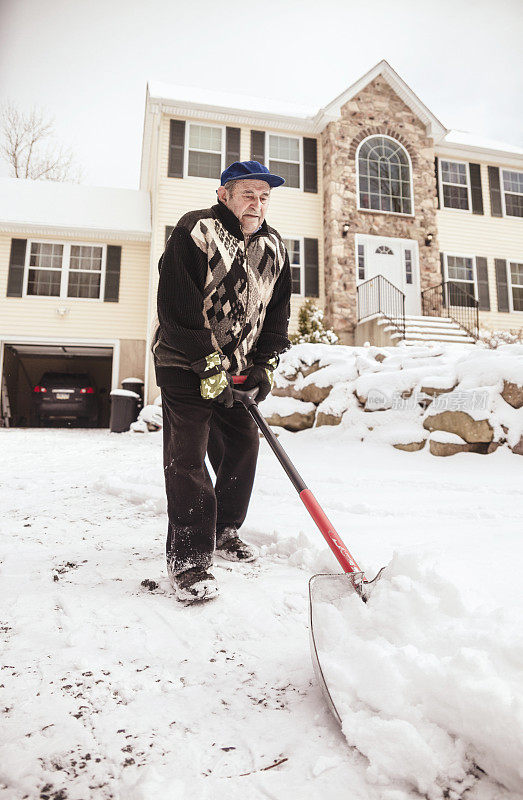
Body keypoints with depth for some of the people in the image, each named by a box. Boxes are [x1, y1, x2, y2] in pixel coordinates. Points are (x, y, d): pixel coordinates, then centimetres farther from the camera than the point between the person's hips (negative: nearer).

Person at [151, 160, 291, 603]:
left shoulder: (274, 247, 8)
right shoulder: (194, 232, -12)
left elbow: (278, 312, 9)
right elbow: (178, 309, -19)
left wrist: (264, 366, -4)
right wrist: (210, 367, -22)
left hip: (239, 370, 7)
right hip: (185, 365, -6)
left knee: (243, 446, 8)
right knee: (187, 456, -11)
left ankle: (224, 531, 27)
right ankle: (188, 559, -2)